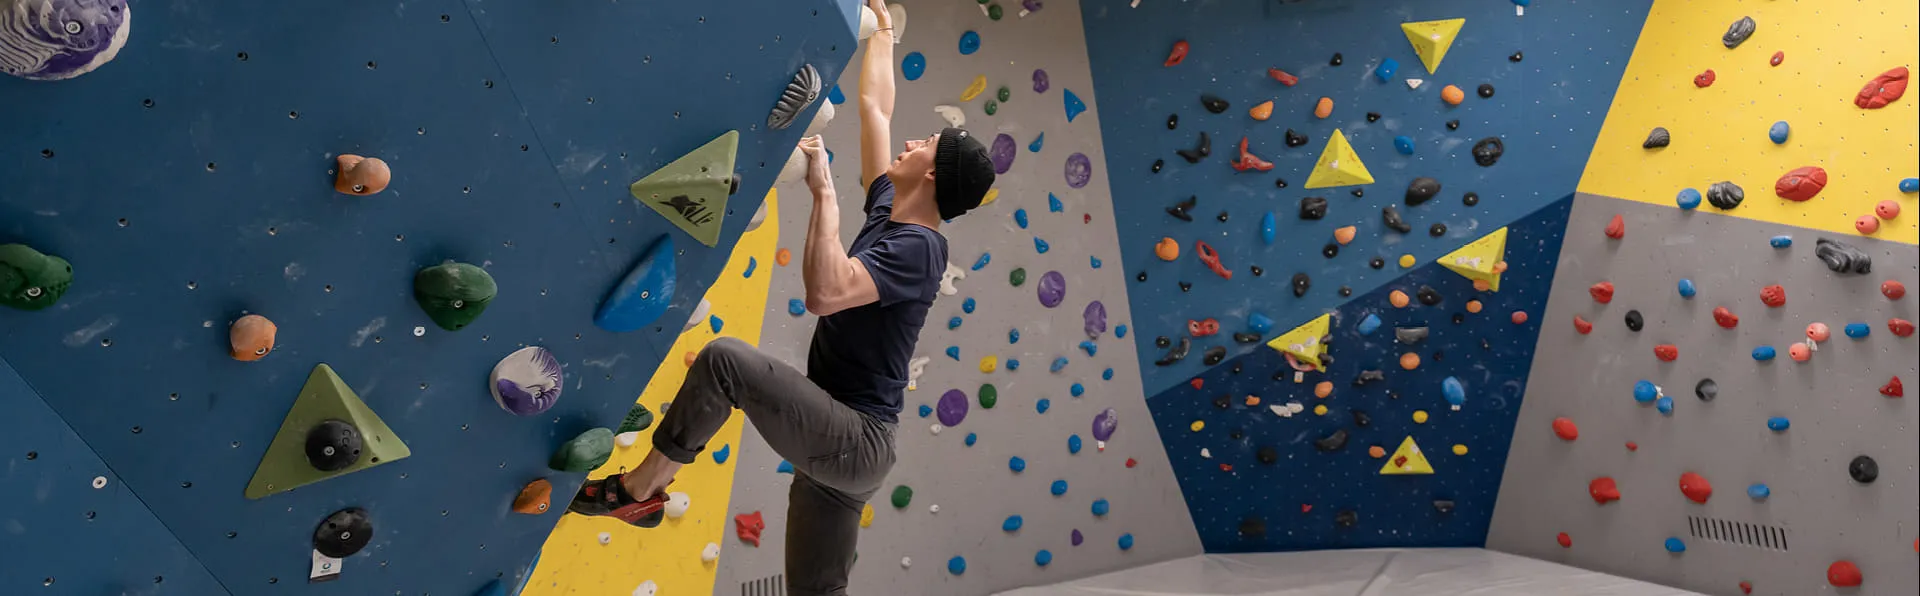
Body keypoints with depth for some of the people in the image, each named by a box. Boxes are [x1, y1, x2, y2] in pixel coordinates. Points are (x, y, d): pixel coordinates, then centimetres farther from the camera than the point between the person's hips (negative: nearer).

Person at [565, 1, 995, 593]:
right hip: (843, 444, 9)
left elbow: (825, 293, -30)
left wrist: (824, 191, -23)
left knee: (723, 358, -22)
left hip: (855, 442, -9)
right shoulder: (888, 214, 11)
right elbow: (874, 106, 19)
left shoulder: (917, 247, -14)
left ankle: (639, 489, -6)